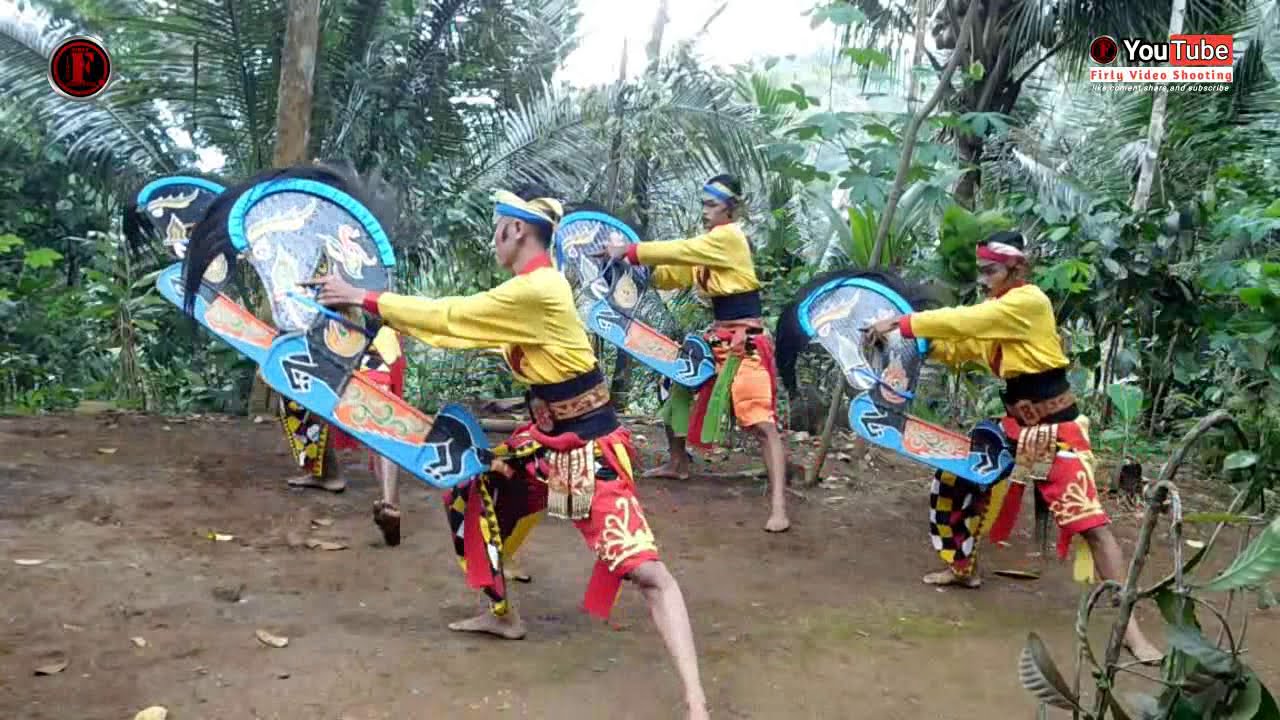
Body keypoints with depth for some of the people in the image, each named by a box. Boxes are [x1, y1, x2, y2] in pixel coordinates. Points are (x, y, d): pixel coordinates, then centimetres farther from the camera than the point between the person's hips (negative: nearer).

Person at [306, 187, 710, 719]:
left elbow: (450, 316, -16)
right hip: (547, 437, 10)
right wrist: (379, 309, 8)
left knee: (644, 571, -17)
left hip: (588, 446, -10)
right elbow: (463, 323, 13)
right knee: (467, 492, 19)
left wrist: (362, 299, -6)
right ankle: (502, 614, 34)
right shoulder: (533, 285, 8)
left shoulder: (536, 291, -21)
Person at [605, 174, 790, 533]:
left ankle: (778, 506, -21)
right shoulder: (706, 243, 14)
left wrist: (630, 250, -13)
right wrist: (637, 266, -3)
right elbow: (674, 274, 12)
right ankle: (678, 463, 40)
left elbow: (679, 250, -18)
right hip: (717, 337, 10)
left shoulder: (730, 237, -13)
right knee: (677, 390, 19)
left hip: (746, 340, -9)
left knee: (762, 422, -16)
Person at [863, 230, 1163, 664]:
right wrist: (913, 340, -7)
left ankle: (1129, 626, -9)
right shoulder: (993, 313, 8)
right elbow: (958, 349, 9)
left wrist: (901, 324, -19)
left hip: (1057, 429, -9)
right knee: (959, 479, 14)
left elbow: (962, 321, -24)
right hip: (1016, 425, 9)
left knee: (1091, 523, -13)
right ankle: (964, 567, 33)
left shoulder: (1030, 302, -18)